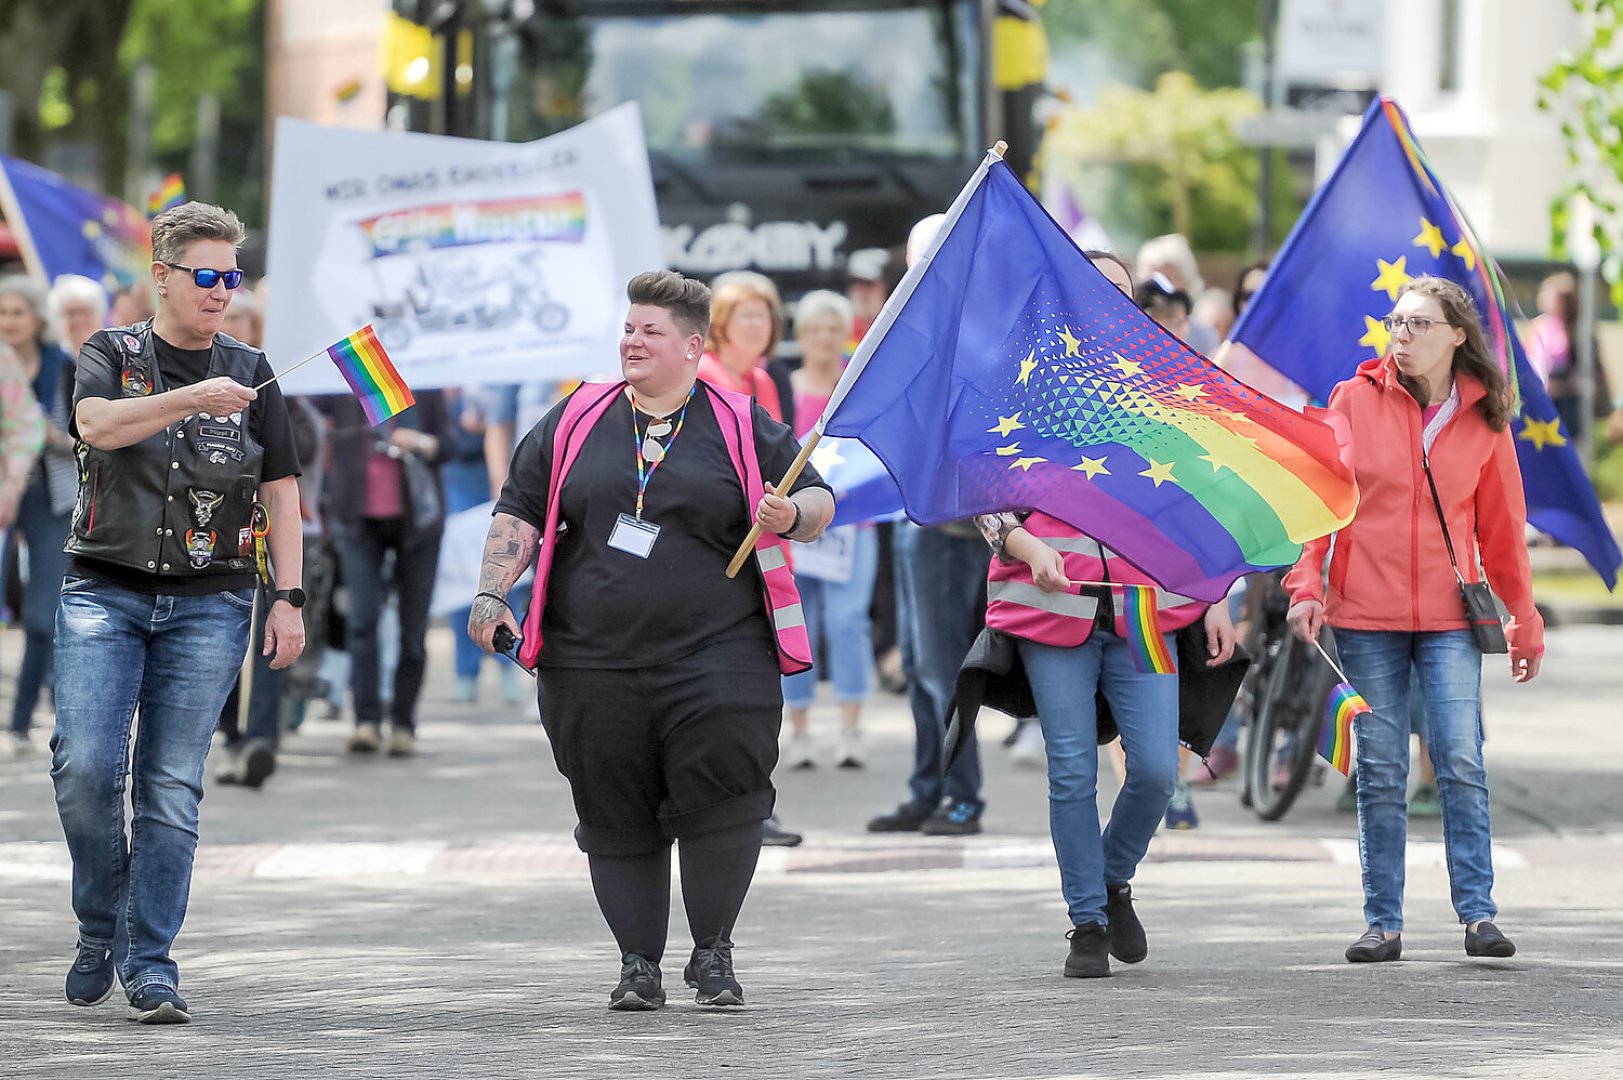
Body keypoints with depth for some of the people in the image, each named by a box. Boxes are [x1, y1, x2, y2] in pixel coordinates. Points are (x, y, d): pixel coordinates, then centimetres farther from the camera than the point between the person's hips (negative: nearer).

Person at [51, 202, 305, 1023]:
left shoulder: (250, 374, 12)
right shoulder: (112, 355, 6)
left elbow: (280, 492, 12)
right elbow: (99, 425, -16)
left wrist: (289, 599, 4)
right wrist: (193, 398, -28)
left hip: (207, 606, 1)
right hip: (104, 592, -1)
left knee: (171, 786, -4)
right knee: (85, 765, -14)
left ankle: (151, 964, 1)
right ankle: (100, 926, 8)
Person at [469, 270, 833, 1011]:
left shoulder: (739, 427, 5)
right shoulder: (577, 421, 11)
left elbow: (818, 500, 7)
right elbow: (520, 513, 14)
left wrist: (792, 516, -16)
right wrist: (492, 594, 2)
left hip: (715, 658, -2)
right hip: (592, 664, 2)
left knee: (719, 804, -11)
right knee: (617, 818, 3)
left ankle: (713, 953, 6)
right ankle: (638, 963, 13)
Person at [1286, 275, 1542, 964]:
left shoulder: (1483, 417, 5)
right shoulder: (1355, 400, 2)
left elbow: (1502, 527, 13)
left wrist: (1523, 618, 17)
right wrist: (1306, 585, -7)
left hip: (1450, 619, 0)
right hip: (1366, 618, 0)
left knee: (1461, 760, -10)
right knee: (1380, 773, 1)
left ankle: (1477, 914, -6)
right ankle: (1383, 924, 6)